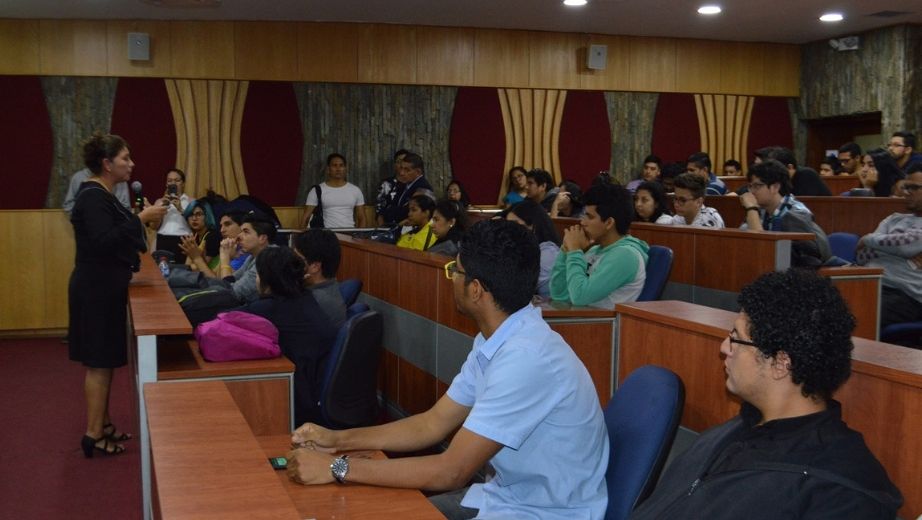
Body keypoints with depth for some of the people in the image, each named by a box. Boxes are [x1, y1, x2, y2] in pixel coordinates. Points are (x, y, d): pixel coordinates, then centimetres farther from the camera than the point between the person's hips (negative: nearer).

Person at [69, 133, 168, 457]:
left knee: (103, 361, 15)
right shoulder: (93, 196, -18)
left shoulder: (102, 195, 13)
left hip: (104, 287, 10)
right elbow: (103, 242, -28)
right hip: (96, 289, -10)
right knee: (99, 362, -5)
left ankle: (102, 424, 24)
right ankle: (93, 435, 1)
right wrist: (141, 219, -28)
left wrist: (141, 217, 10)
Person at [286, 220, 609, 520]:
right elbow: (433, 424, 10)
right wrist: (339, 440, 3)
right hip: (508, 494, 8)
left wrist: (337, 468, -19)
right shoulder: (493, 341, 2)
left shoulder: (526, 357, -28)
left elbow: (450, 472, -25)